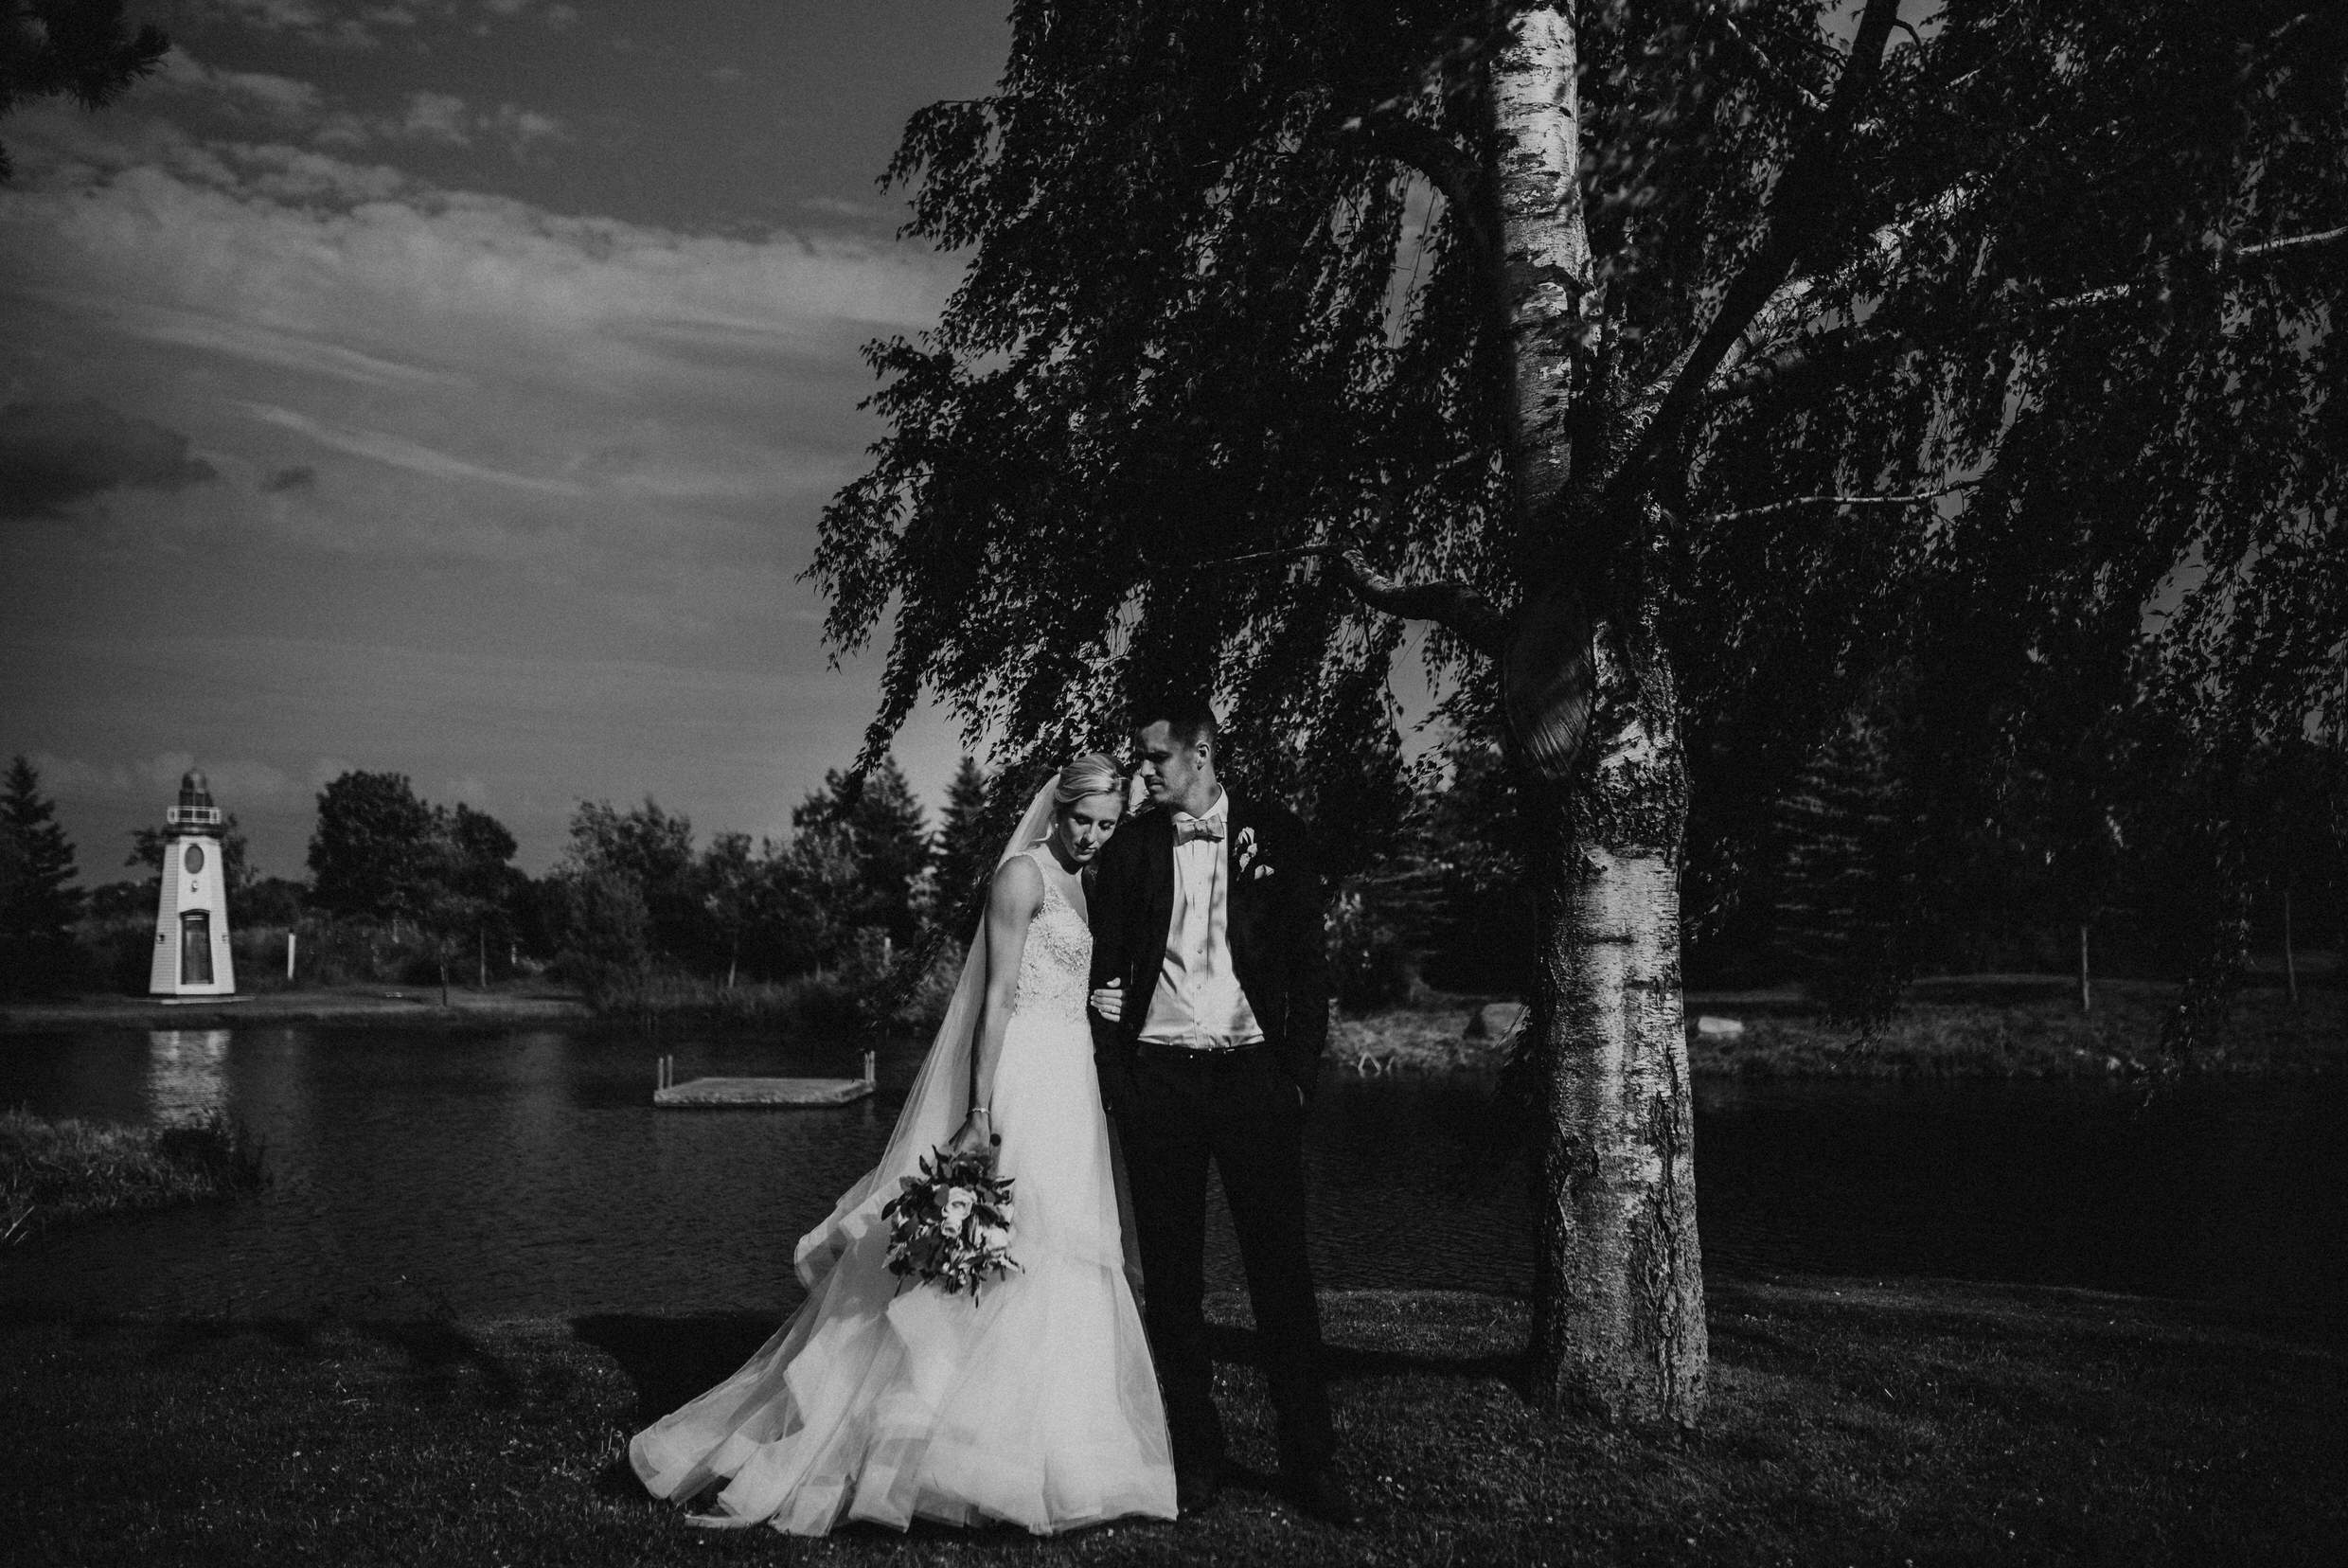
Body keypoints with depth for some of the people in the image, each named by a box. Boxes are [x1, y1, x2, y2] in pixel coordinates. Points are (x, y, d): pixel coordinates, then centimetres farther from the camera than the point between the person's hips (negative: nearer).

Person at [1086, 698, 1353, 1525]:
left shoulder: (1275, 836, 3)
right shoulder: (1130, 850, 6)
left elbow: (1309, 961, 3)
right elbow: (1105, 972, 8)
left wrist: (1300, 1072, -4)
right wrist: (1113, 1080, -1)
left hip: (1253, 1071, -1)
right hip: (1158, 1076, 2)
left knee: (1280, 1267, -1)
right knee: (1171, 1276, 6)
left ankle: (1309, 1459, 6)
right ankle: (1195, 1454, 15)